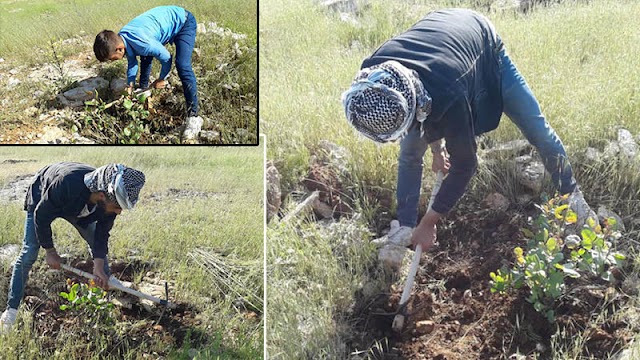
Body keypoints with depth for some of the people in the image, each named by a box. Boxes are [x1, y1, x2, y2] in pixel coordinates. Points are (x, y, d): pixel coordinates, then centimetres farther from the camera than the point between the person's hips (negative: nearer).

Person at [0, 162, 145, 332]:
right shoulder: (66, 185, -49)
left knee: (98, 245, 2)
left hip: (78, 207, 5)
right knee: (29, 253, -10)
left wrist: (99, 266, -25)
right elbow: (41, 216, -31)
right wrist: (50, 251, -20)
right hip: (42, 201, -4)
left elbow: (102, 232, -16)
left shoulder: (111, 199, -32)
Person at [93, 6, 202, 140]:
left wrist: (161, 80, -6)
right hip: (167, 19, 9)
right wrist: (130, 87, 5)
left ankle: (193, 117, -22)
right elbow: (132, 63, 8)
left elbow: (167, 59, -22)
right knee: (145, 57, 17)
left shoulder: (143, 43, -37)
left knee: (182, 66, -23)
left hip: (183, 22, -9)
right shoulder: (122, 38, -10)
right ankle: (143, 89, 41)